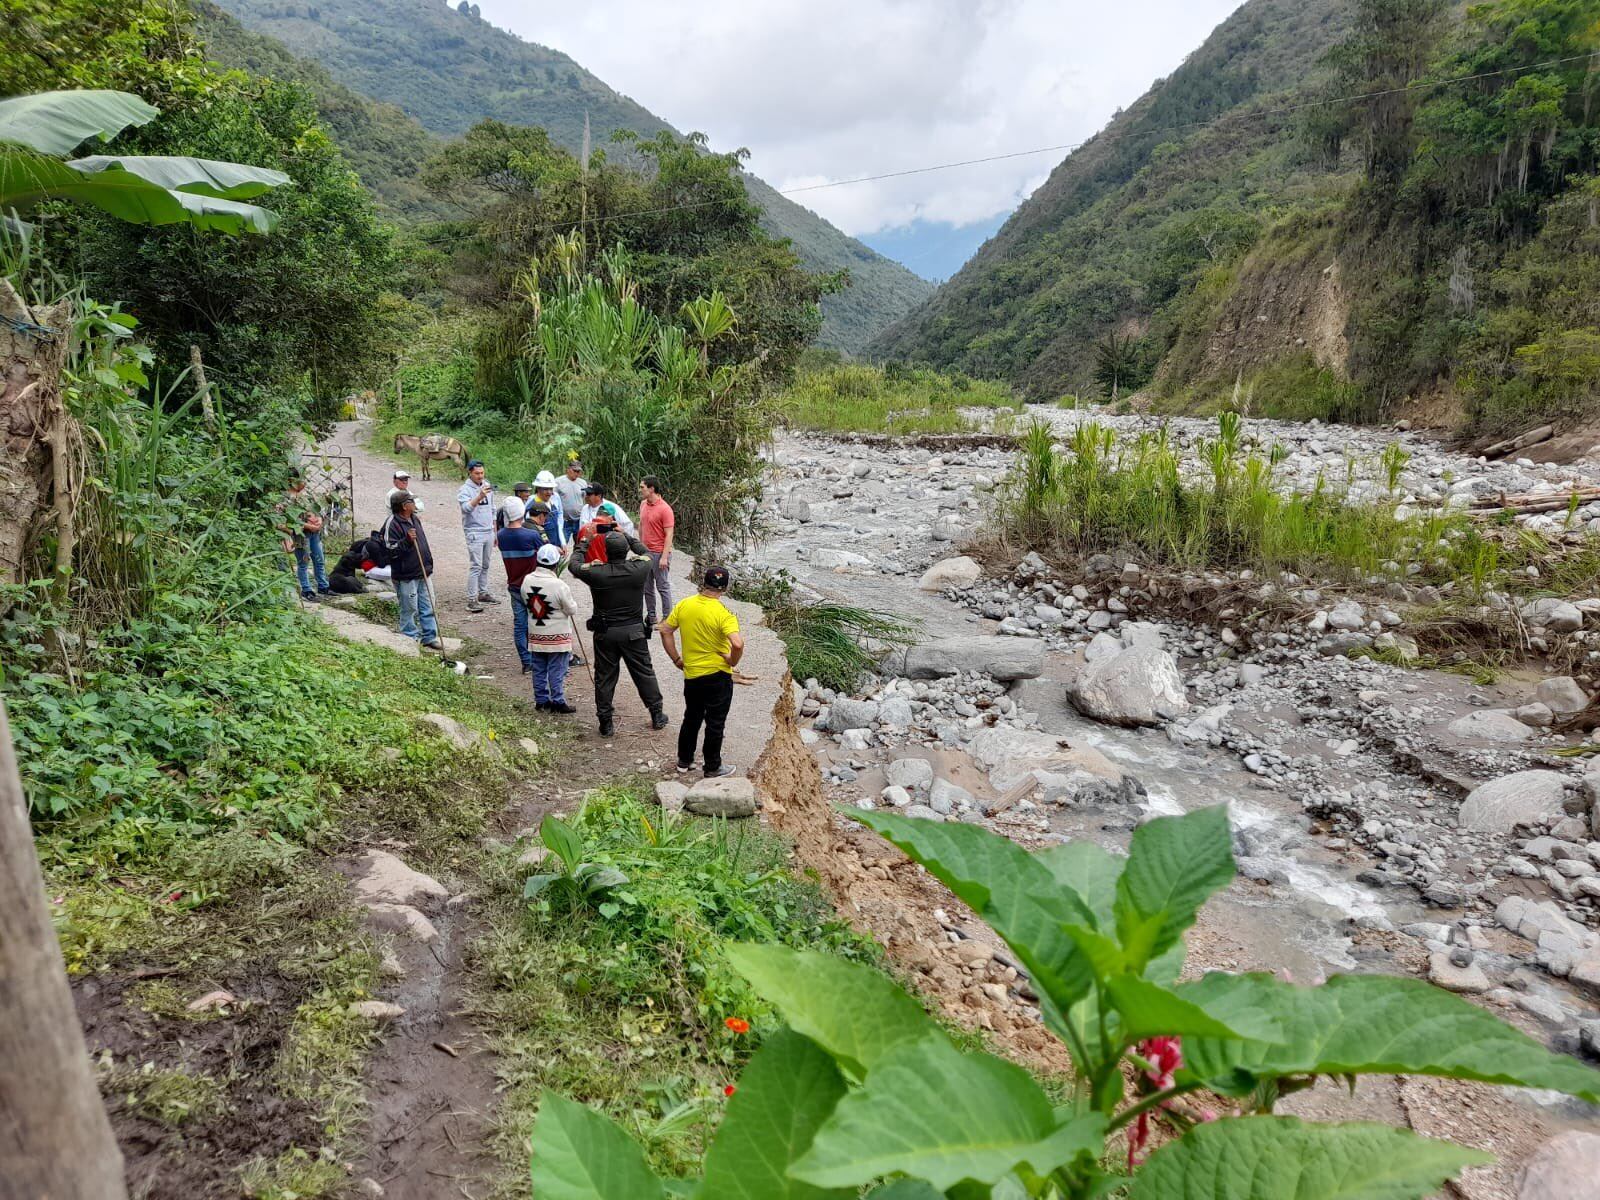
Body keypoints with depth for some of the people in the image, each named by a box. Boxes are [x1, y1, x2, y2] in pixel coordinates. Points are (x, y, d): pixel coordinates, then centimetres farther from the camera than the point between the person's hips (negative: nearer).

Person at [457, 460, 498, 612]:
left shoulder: (488, 486, 12)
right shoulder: (465, 490, -9)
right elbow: (467, 507, -28)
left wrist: (495, 532, 20)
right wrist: (480, 496, -43)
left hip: (488, 532, 7)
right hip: (474, 533, -6)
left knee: (485, 565, 13)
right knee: (475, 567, -10)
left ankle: (483, 593, 24)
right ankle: (471, 600, -9)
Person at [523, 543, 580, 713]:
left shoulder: (527, 581, -6)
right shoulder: (559, 585, -22)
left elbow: (526, 603, 8)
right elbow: (572, 610, -13)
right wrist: (572, 602, 7)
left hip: (535, 634, 5)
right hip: (557, 635, -5)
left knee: (539, 669, 14)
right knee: (557, 671, 4)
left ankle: (541, 701, 21)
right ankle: (558, 702, 10)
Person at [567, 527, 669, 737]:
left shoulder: (596, 573, -16)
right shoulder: (639, 569, -13)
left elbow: (575, 566, 5)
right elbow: (645, 553, 11)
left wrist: (585, 541, 15)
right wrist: (626, 535, 18)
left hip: (605, 633, -1)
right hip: (634, 631, 1)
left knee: (604, 677, 10)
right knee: (644, 673, 14)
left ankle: (606, 723, 15)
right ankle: (657, 716, 24)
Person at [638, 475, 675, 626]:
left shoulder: (665, 509, -15)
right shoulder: (643, 504, 7)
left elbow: (669, 535, -16)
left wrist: (664, 557, -20)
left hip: (659, 554, -7)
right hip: (645, 552, 7)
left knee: (663, 587, 0)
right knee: (647, 587, 13)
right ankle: (651, 616, 23)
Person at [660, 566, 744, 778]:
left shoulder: (684, 605, -4)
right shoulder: (723, 614, -20)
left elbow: (665, 630, 2)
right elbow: (738, 644, -32)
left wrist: (676, 659, 9)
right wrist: (733, 662, -13)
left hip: (691, 675, 5)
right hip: (718, 676, -5)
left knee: (691, 718, 22)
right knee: (715, 723, 9)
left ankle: (684, 761, 33)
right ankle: (713, 768, 20)